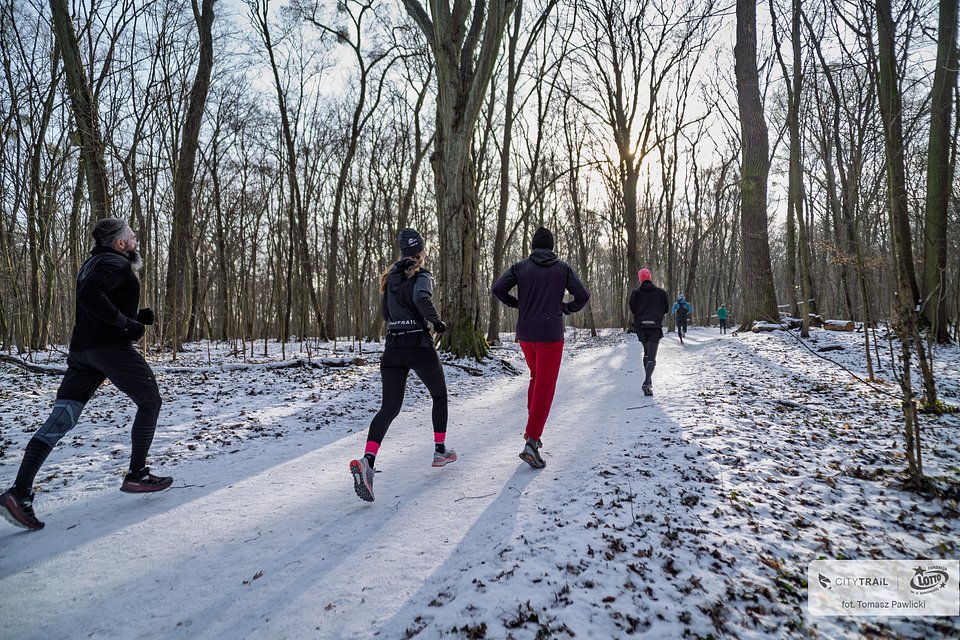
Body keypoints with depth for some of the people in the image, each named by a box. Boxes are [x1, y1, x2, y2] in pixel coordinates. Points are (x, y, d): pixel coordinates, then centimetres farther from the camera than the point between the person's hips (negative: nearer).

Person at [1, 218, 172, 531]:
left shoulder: (94, 263, 22)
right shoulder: (117, 263, -8)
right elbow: (90, 295, -25)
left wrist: (137, 316, 16)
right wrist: (127, 324, -20)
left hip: (81, 350, 9)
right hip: (111, 347, -9)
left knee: (61, 418, 2)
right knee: (149, 402, 7)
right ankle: (136, 476, 10)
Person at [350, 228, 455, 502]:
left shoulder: (391, 277, 14)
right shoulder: (422, 276, -6)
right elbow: (422, 298, -28)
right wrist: (436, 320, -13)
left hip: (392, 348, 5)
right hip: (419, 347, -5)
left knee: (389, 407, -3)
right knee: (439, 395, 20)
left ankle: (367, 460, -25)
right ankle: (440, 451, 28)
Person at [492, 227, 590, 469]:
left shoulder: (521, 267, 4)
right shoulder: (563, 268, 2)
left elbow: (498, 288, -7)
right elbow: (583, 295, -2)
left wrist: (515, 303, 10)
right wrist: (566, 308, 16)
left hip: (525, 334, 3)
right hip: (551, 335, -3)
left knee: (536, 378, 24)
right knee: (545, 388, -3)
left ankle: (532, 427, 23)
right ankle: (531, 442, -12)